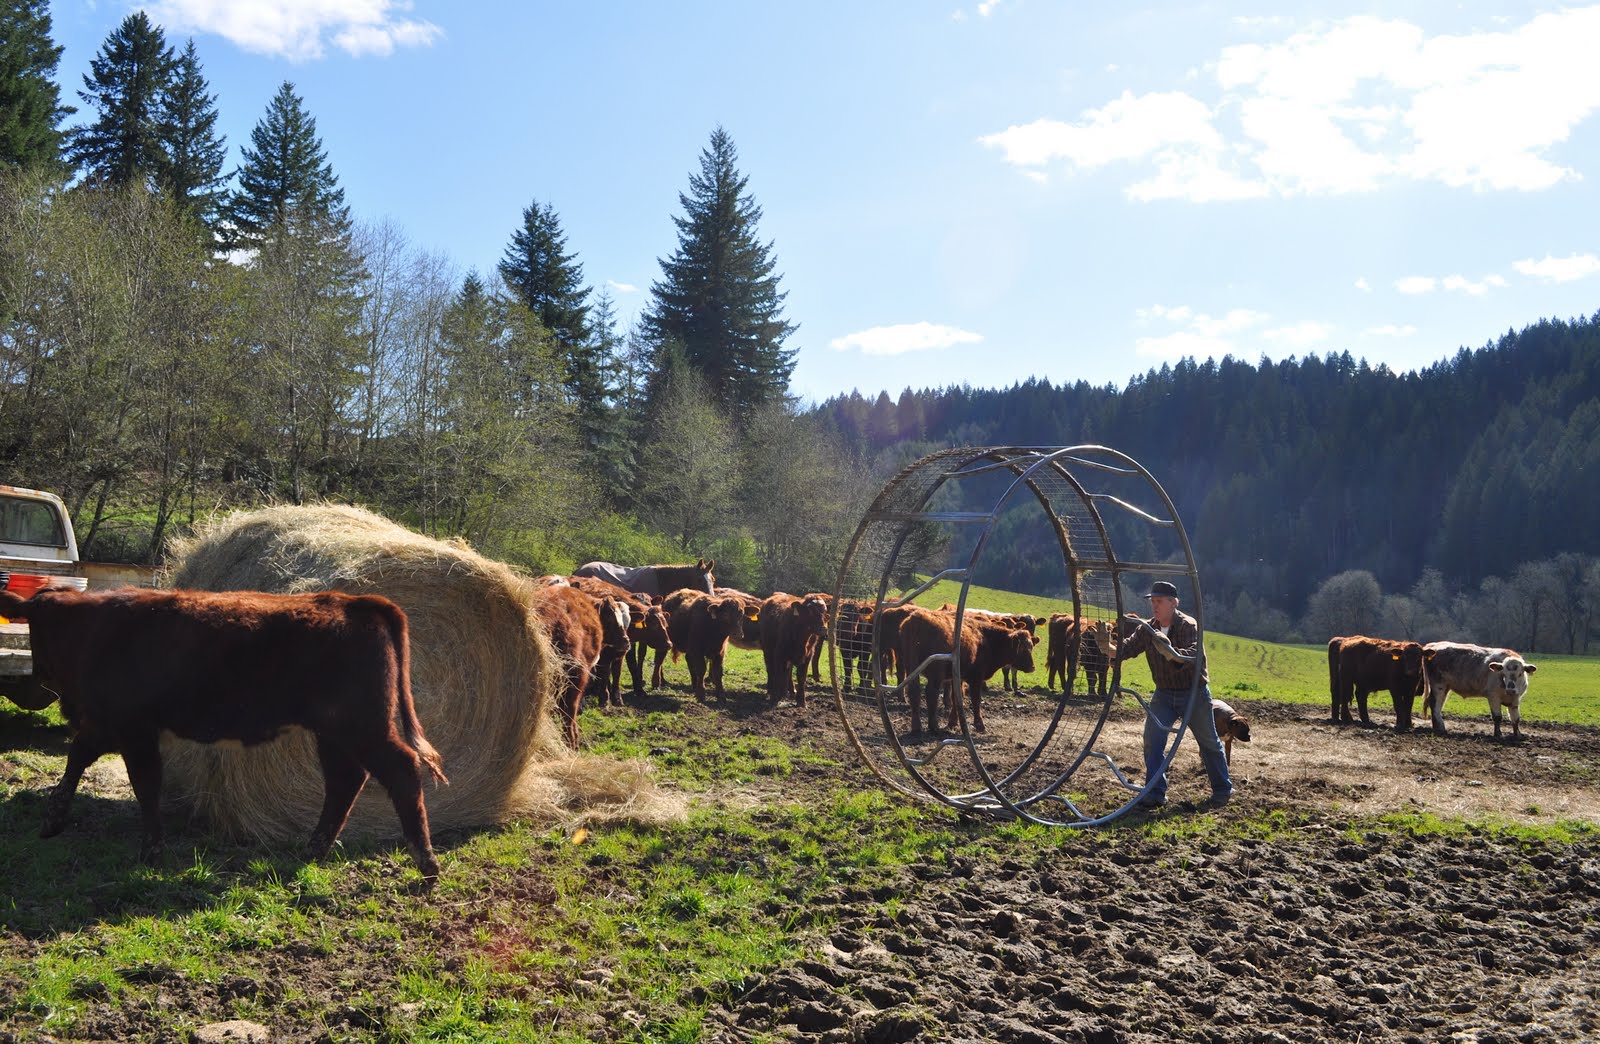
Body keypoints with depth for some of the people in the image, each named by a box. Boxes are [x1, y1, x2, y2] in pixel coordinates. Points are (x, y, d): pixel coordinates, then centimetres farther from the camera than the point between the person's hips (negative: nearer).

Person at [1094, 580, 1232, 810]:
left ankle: (1222, 790, 28)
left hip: (1194, 693, -4)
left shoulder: (1189, 626, -19)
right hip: (1164, 694, 4)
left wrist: (1170, 652, -56)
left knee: (1209, 743, 10)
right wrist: (1108, 649, -38)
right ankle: (1155, 793, -2)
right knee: (1152, 740, -9)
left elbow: (1193, 656, -36)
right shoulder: (1147, 629, -4)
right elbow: (1126, 648, -16)